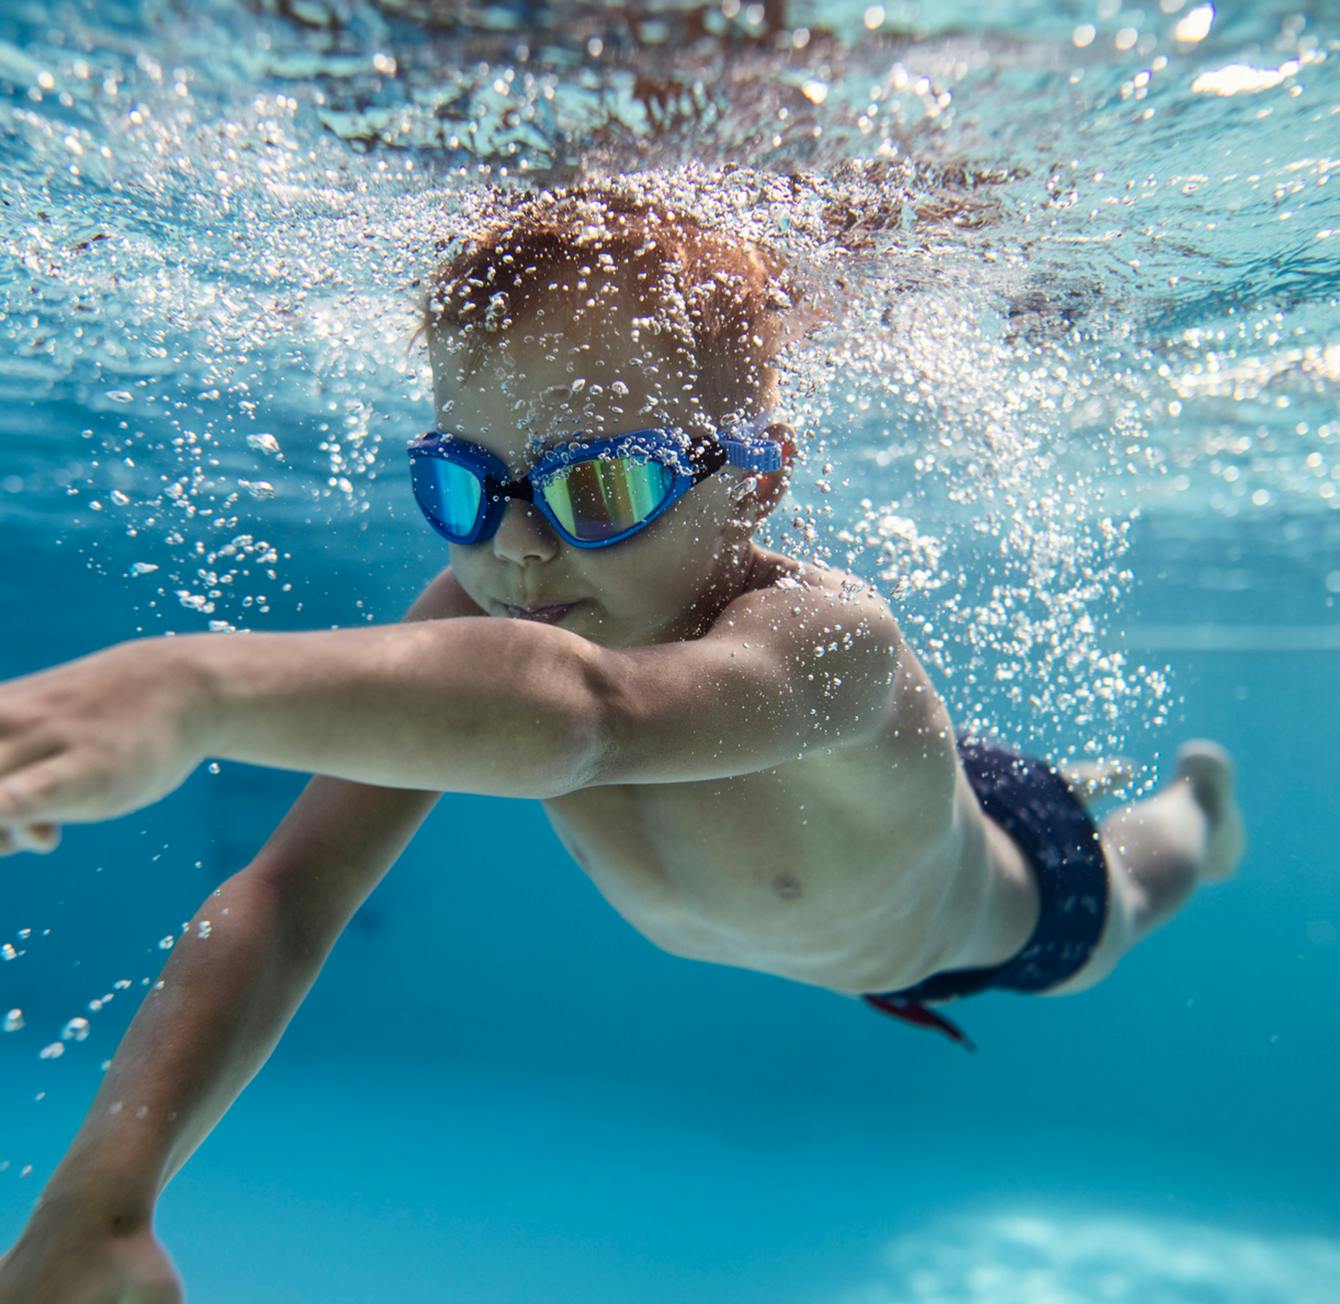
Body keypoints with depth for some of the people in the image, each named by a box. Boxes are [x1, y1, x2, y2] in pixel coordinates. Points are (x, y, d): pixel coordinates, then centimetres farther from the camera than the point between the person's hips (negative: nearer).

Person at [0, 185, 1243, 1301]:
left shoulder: (826, 641, -51)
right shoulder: (476, 609, -34)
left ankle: (1196, 794, 68)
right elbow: (285, 901, -40)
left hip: (1012, 913, -3)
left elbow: (580, 712, -74)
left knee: (1111, 907, 32)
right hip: (818, 905, 4)